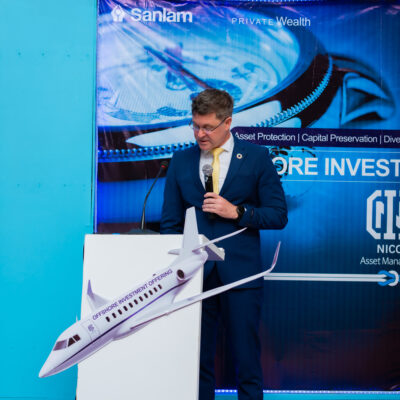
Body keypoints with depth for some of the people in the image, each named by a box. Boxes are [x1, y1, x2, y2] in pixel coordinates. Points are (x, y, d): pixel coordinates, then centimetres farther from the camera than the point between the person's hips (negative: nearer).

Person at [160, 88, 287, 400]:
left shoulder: (257, 157, 3)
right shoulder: (181, 161, 10)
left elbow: (278, 216, 2)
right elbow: (171, 223, 11)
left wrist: (237, 211, -13)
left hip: (240, 273, -2)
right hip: (194, 273, 2)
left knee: (247, 360, 3)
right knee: (197, 360, 7)